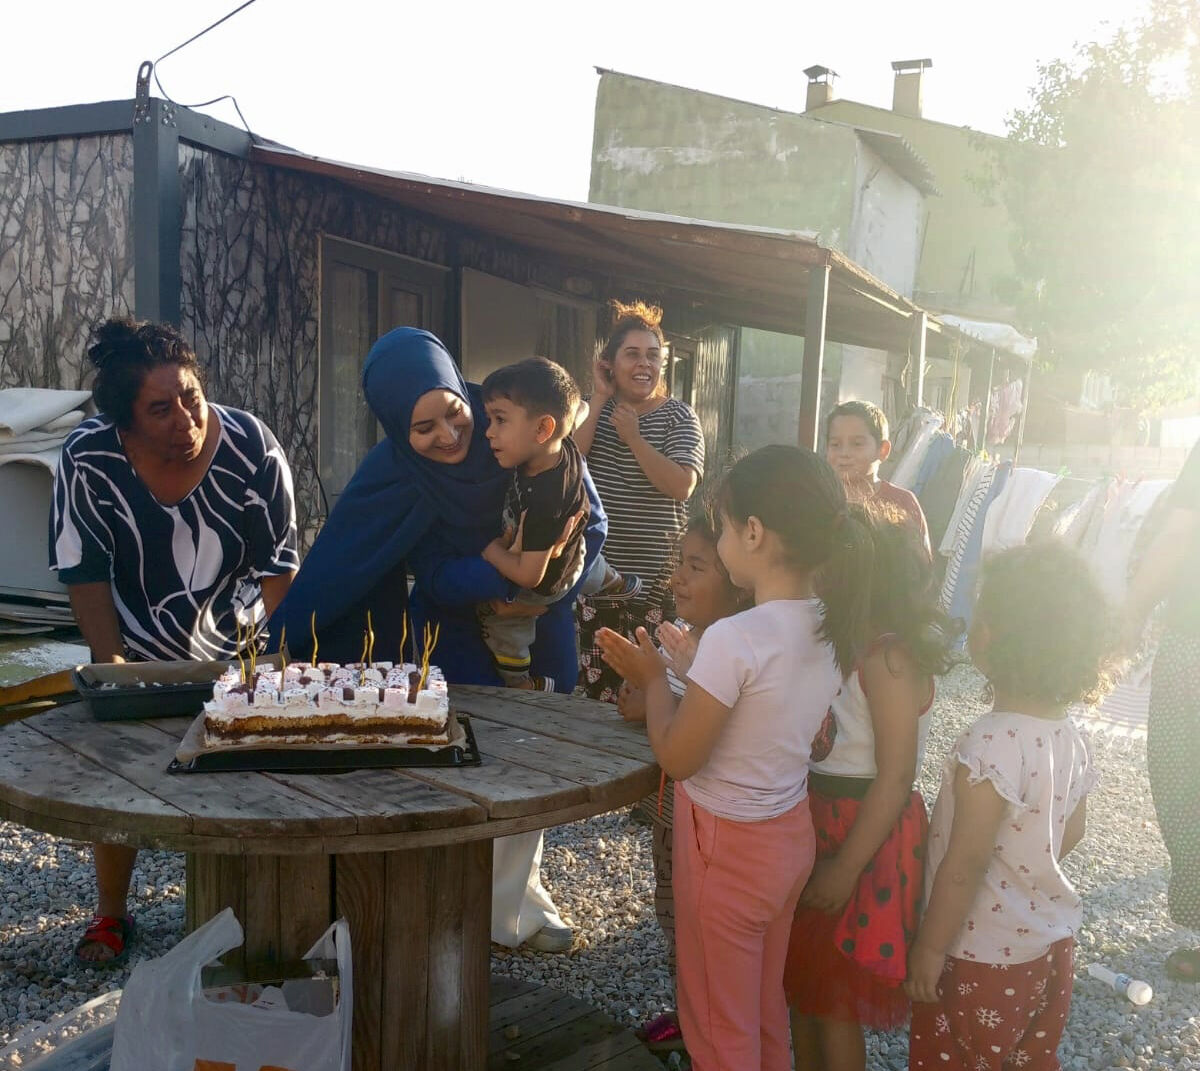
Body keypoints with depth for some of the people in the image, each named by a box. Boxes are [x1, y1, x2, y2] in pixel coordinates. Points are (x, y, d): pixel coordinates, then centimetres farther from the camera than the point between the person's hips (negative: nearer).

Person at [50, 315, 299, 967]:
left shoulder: (250, 446, -22)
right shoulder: (88, 460, -21)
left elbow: (279, 566, -13)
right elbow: (86, 573, -12)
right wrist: (110, 663, -17)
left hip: (236, 650, 0)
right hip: (137, 653, 1)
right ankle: (111, 914, 31)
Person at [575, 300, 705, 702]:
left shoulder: (678, 416, 1)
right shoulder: (595, 410, 10)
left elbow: (682, 486, -14)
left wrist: (634, 438, -14)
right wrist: (599, 401, -6)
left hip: (655, 578, -2)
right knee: (596, 689, 6)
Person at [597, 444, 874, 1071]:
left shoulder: (734, 639, -30)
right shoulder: (831, 627, -6)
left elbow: (676, 758, -20)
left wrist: (652, 679, -6)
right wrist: (691, 671, 8)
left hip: (727, 848, -7)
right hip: (791, 833, 7)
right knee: (766, 1008, 26)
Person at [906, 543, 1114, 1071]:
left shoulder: (990, 744, -29)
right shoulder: (1070, 737, -5)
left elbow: (965, 864, -26)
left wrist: (929, 949, -16)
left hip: (983, 957, -7)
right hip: (1050, 942, 7)